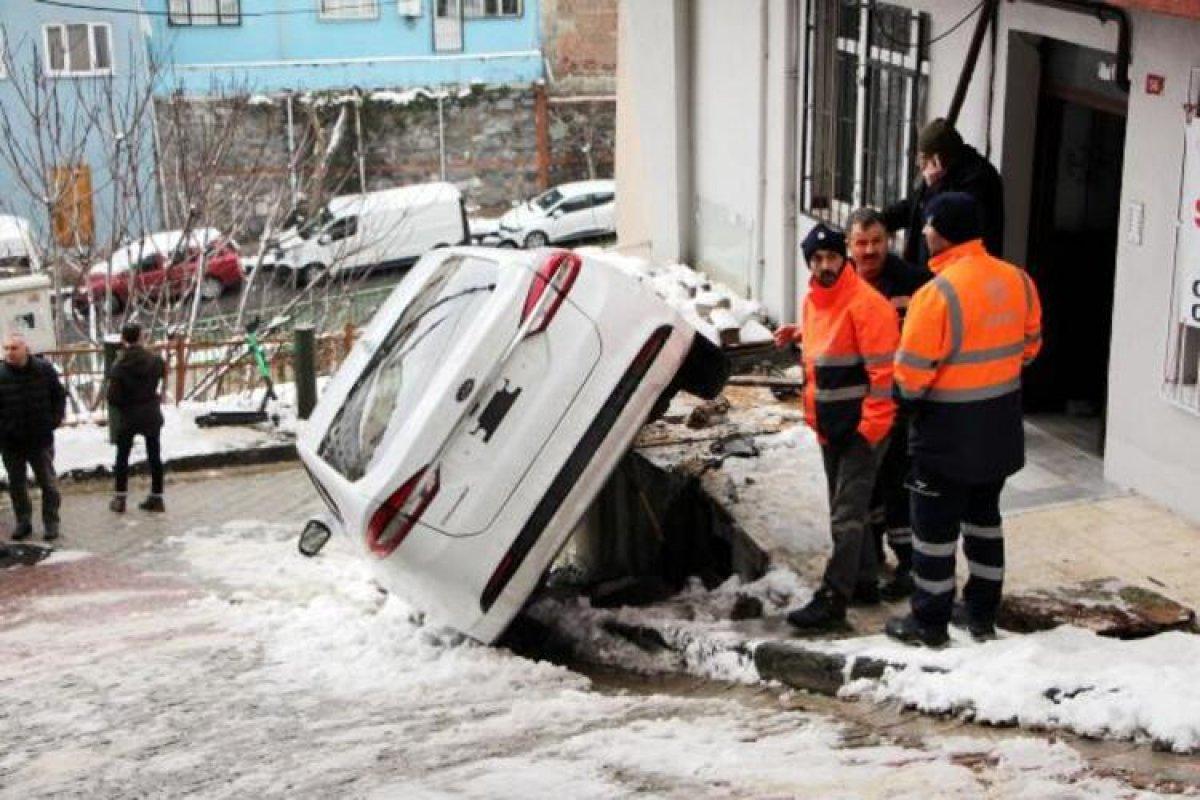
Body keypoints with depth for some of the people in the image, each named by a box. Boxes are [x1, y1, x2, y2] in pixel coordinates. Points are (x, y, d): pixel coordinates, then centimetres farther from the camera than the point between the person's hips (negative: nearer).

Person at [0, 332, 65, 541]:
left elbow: (59, 396, 7)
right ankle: (23, 522, 23)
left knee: (48, 482, 7)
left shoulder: (44, 369, -6)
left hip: (40, 438, 0)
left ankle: (51, 522, 19)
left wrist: (56, 419, -1)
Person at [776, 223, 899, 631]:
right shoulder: (813, 300, 8)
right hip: (829, 426, 9)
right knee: (846, 509, 17)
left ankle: (832, 600, -7)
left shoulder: (866, 304, -19)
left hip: (861, 427, -9)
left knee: (846, 516, -8)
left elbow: (884, 371, -21)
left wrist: (871, 427, -21)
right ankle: (863, 581, 30)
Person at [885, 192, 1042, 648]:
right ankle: (983, 615, 30)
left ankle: (929, 624, 16)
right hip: (1001, 431, 7)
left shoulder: (937, 292, -23)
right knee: (984, 516, 21)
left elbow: (911, 375, -20)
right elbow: (1030, 343, 11)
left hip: (948, 435, -7)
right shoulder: (1016, 279, -2)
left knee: (935, 526, 7)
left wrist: (914, 396, 1)